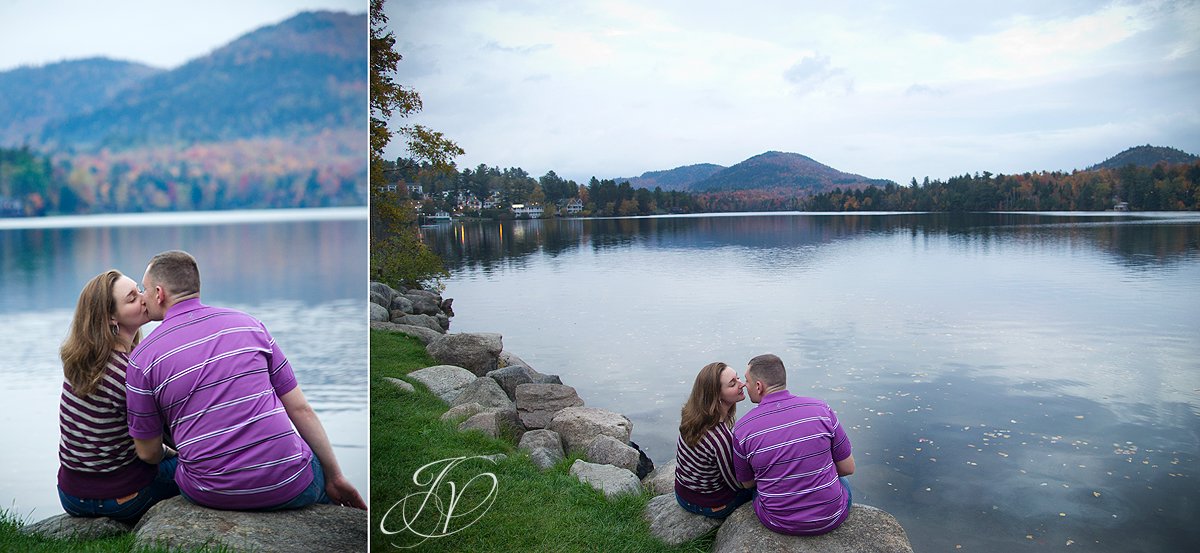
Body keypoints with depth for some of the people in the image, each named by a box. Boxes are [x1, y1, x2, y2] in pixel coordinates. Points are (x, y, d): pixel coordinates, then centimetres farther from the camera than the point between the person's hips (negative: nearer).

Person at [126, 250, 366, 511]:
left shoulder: (143, 357, -1)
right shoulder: (248, 324, 4)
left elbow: (149, 454, 7)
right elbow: (301, 409, 1)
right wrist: (336, 477, 8)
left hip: (212, 495, 0)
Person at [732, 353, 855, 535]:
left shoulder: (742, 429, -14)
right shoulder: (820, 409, -13)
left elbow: (747, 482, 3)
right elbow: (848, 468, -4)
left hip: (778, 523, 0)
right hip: (831, 518, 0)